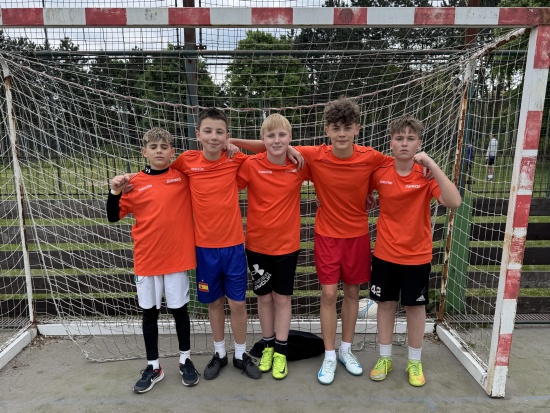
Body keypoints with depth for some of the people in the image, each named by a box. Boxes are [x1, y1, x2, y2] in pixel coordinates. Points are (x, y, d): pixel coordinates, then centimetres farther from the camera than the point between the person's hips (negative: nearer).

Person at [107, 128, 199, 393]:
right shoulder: (135, 183, 0)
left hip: (177, 256, -1)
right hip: (146, 259, 1)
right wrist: (115, 192, -12)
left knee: (179, 309, 10)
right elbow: (113, 217, 3)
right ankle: (153, 367, 28)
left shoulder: (183, 176, -2)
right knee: (149, 312, 12)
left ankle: (185, 360, 30)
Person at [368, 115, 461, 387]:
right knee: (386, 303, 13)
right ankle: (385, 358, 32)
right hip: (385, 253, 2)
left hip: (417, 256, -1)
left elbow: (454, 202, -29)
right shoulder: (379, 173, -7)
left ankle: (414, 362, 32)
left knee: (415, 306, 12)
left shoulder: (427, 175, -11)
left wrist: (431, 164, -30)